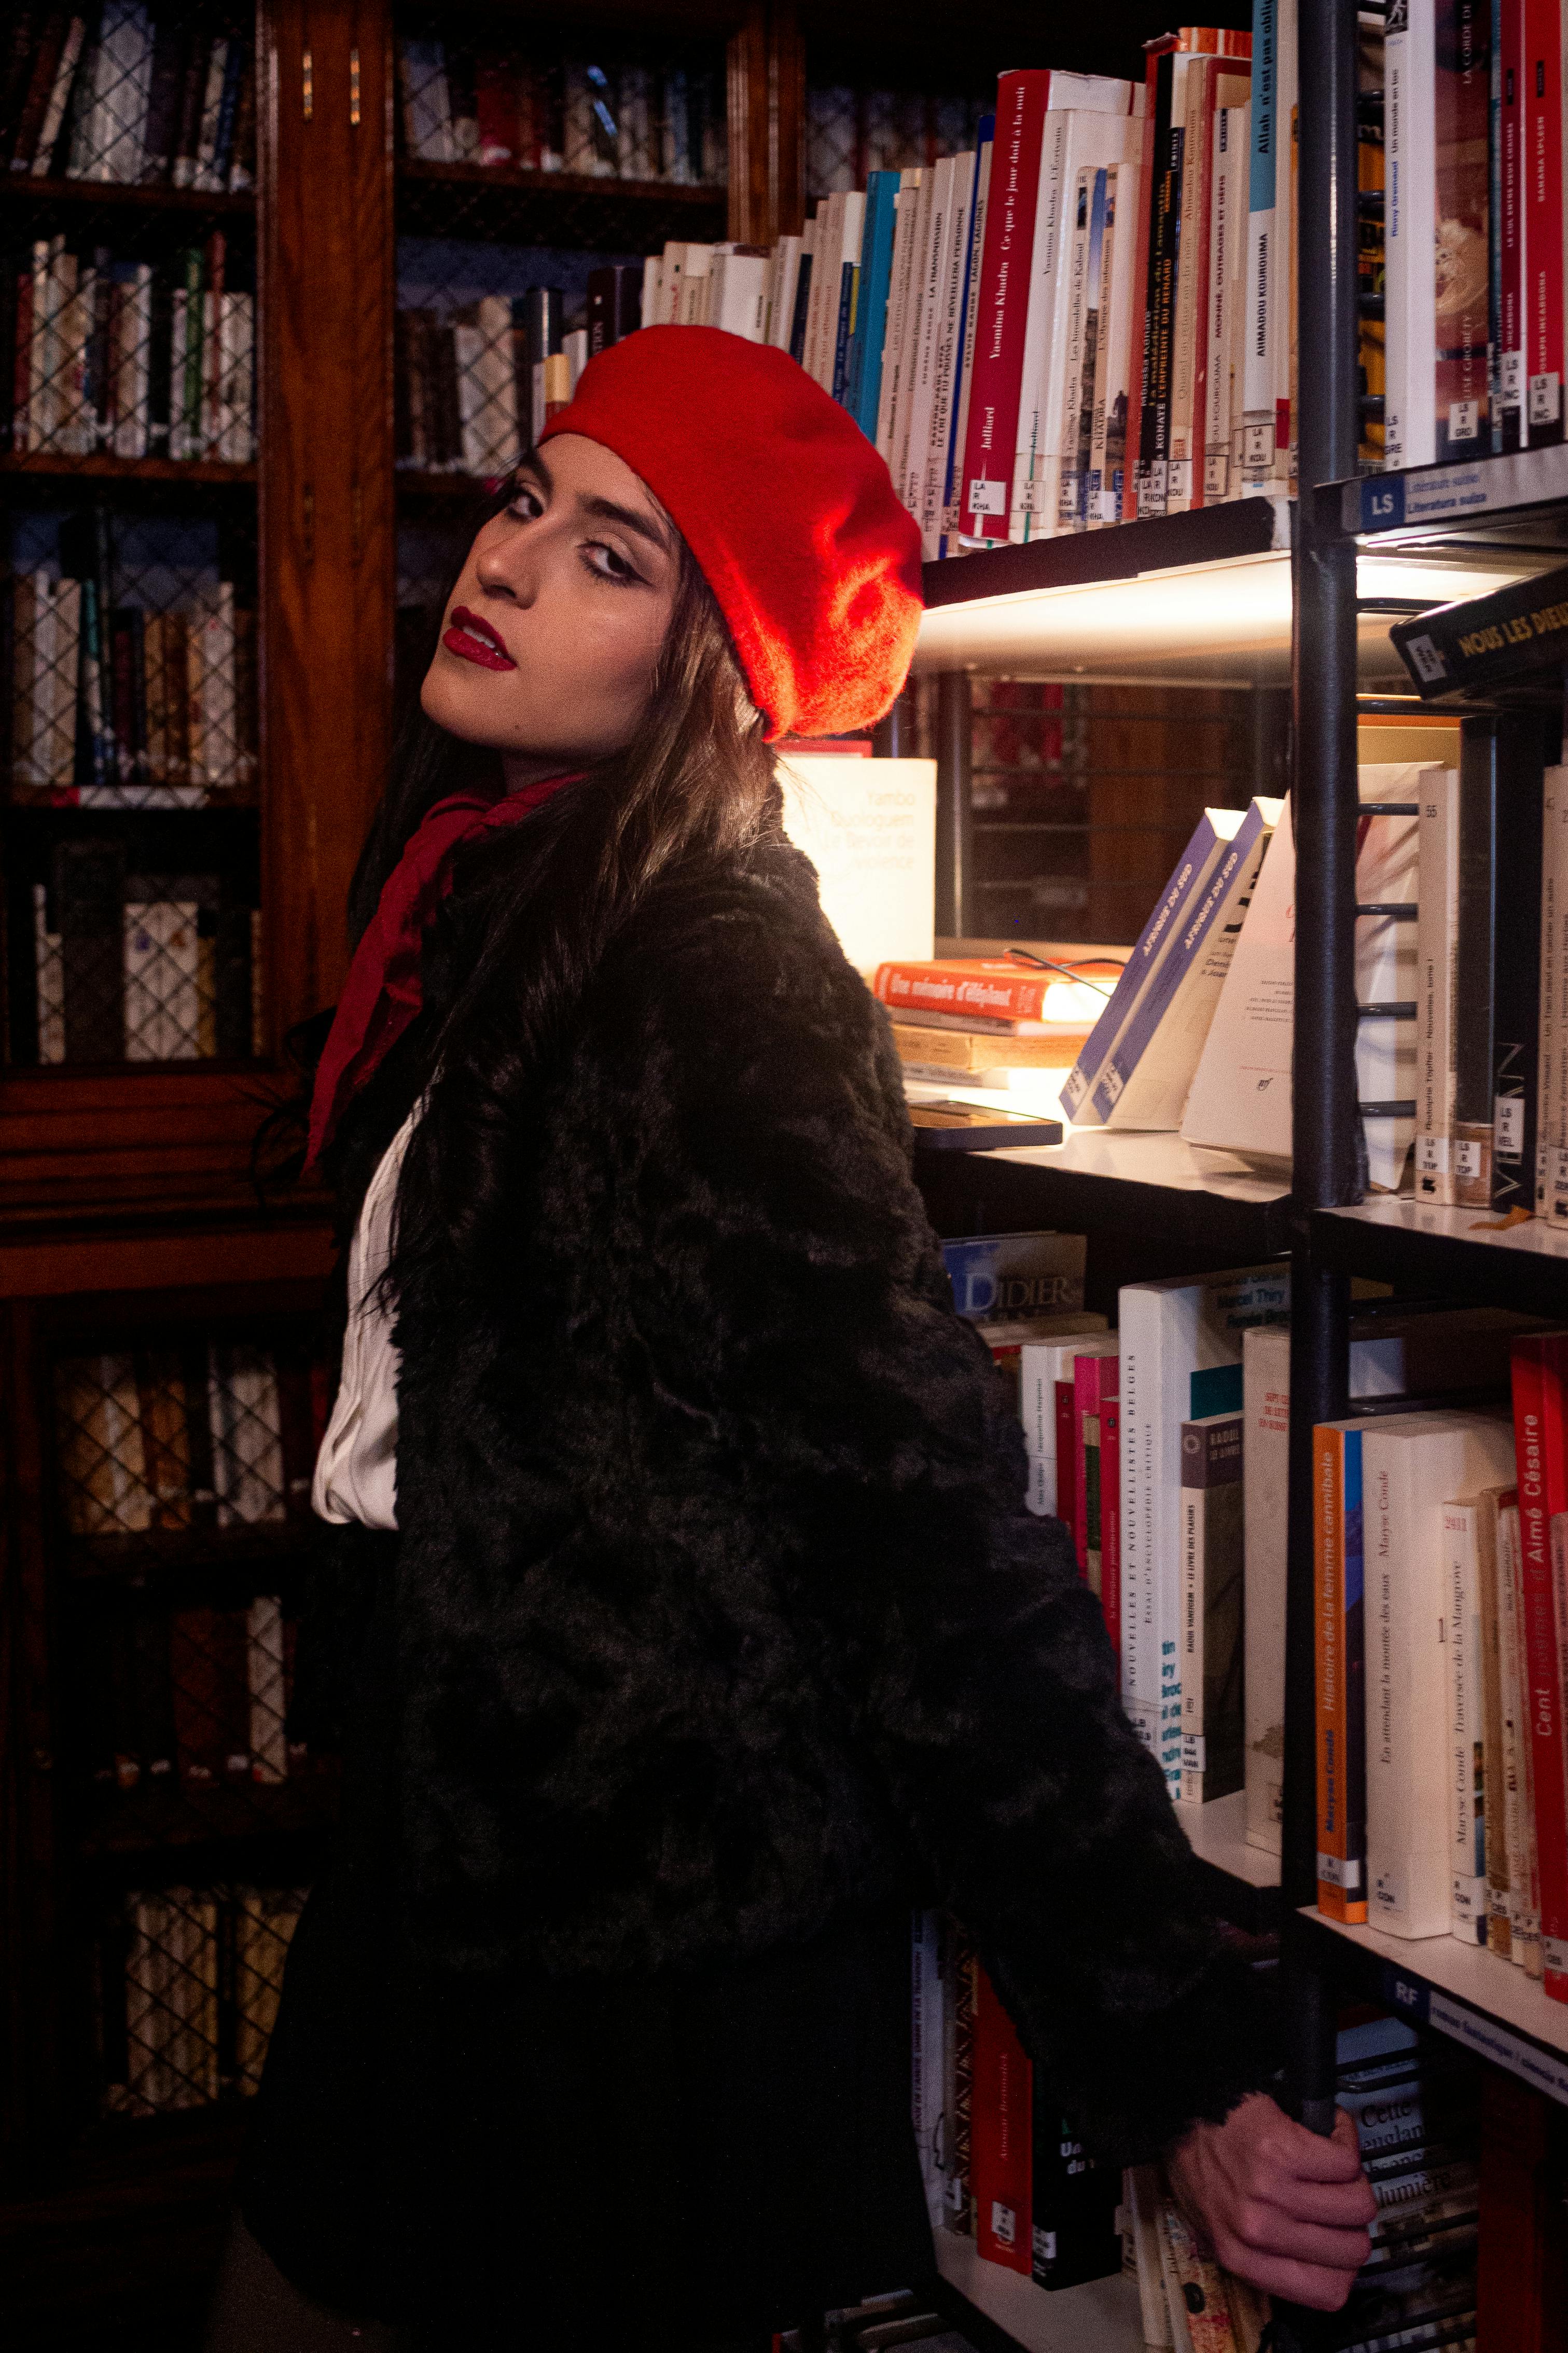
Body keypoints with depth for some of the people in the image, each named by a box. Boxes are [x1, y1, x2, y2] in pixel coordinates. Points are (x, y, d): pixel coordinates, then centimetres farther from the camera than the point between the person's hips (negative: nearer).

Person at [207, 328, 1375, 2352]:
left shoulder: (721, 984, -20)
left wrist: (1179, 2068, -22)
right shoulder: (497, 897, 6)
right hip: (457, 1860, 8)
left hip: (646, 1932, -8)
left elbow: (934, 1520, -24)